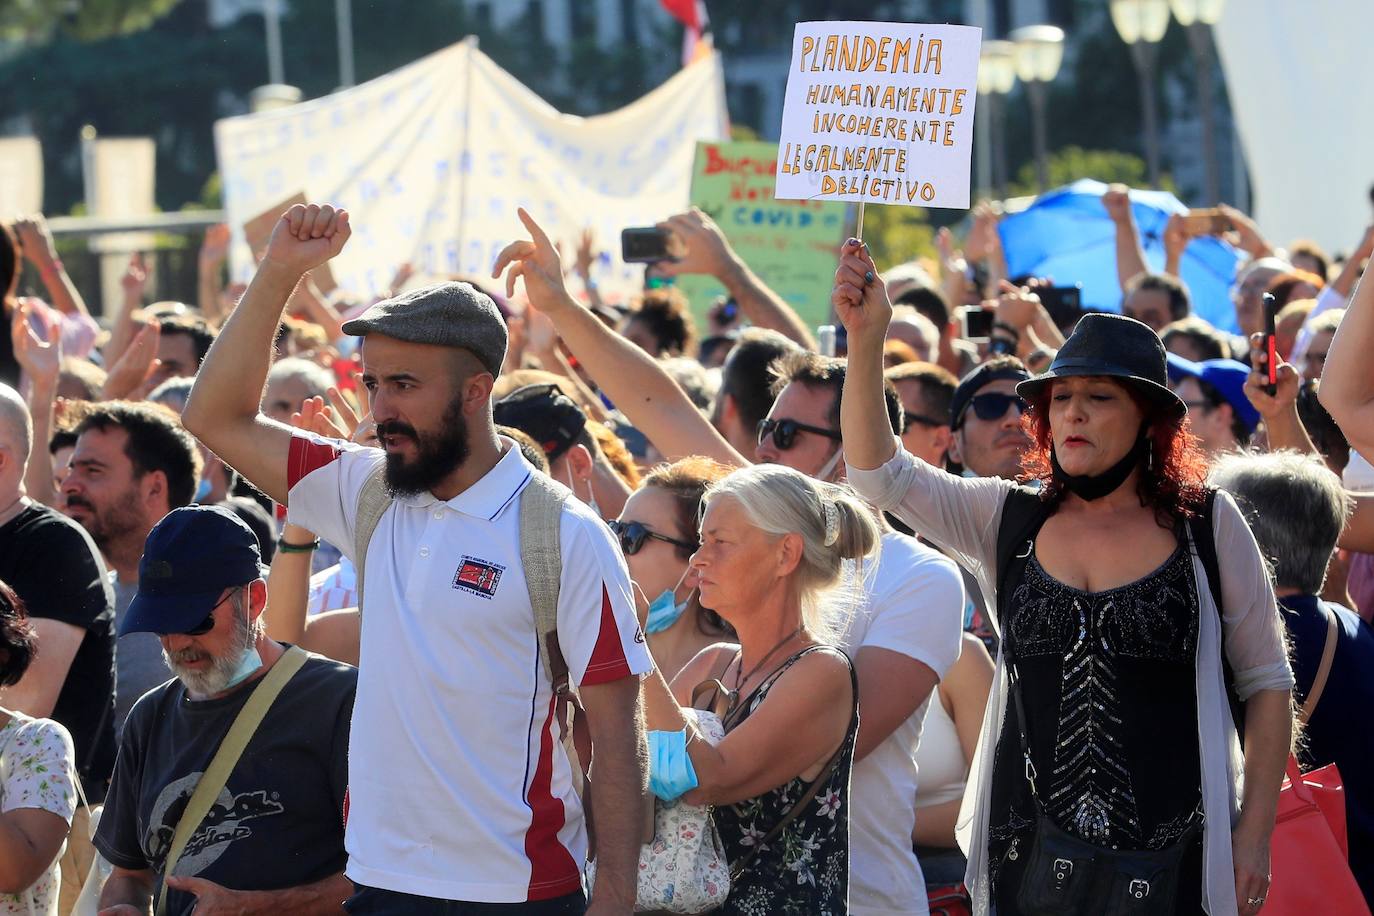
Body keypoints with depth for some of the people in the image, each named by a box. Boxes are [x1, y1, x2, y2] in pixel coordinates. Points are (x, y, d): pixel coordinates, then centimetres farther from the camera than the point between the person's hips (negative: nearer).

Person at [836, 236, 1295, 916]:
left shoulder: (1208, 524, 2)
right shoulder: (1006, 520, 7)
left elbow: (1266, 682, 6)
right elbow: (877, 473, -4)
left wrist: (1256, 834, -1)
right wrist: (866, 341, -17)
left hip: (1171, 856, -2)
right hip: (1029, 856, 2)